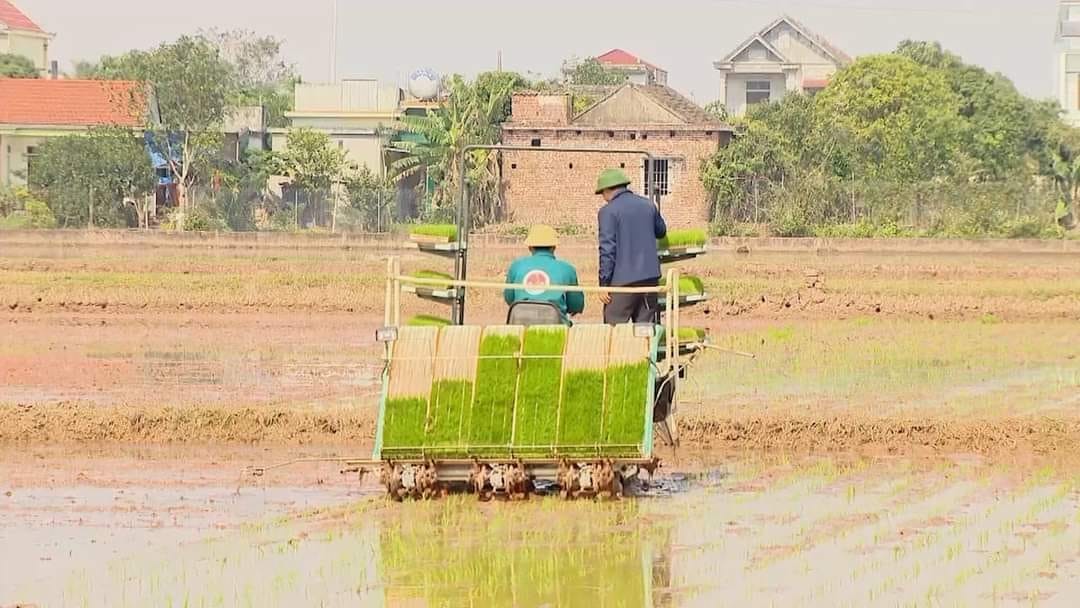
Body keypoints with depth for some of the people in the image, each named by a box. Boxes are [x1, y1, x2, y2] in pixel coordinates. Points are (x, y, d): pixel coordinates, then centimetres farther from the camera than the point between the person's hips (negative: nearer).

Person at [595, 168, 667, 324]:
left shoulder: (608, 211, -8)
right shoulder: (648, 205, 9)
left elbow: (607, 249, -13)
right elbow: (661, 231, 27)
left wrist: (604, 283, -9)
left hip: (622, 280, -6)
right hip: (649, 276, 6)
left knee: (614, 327, -1)